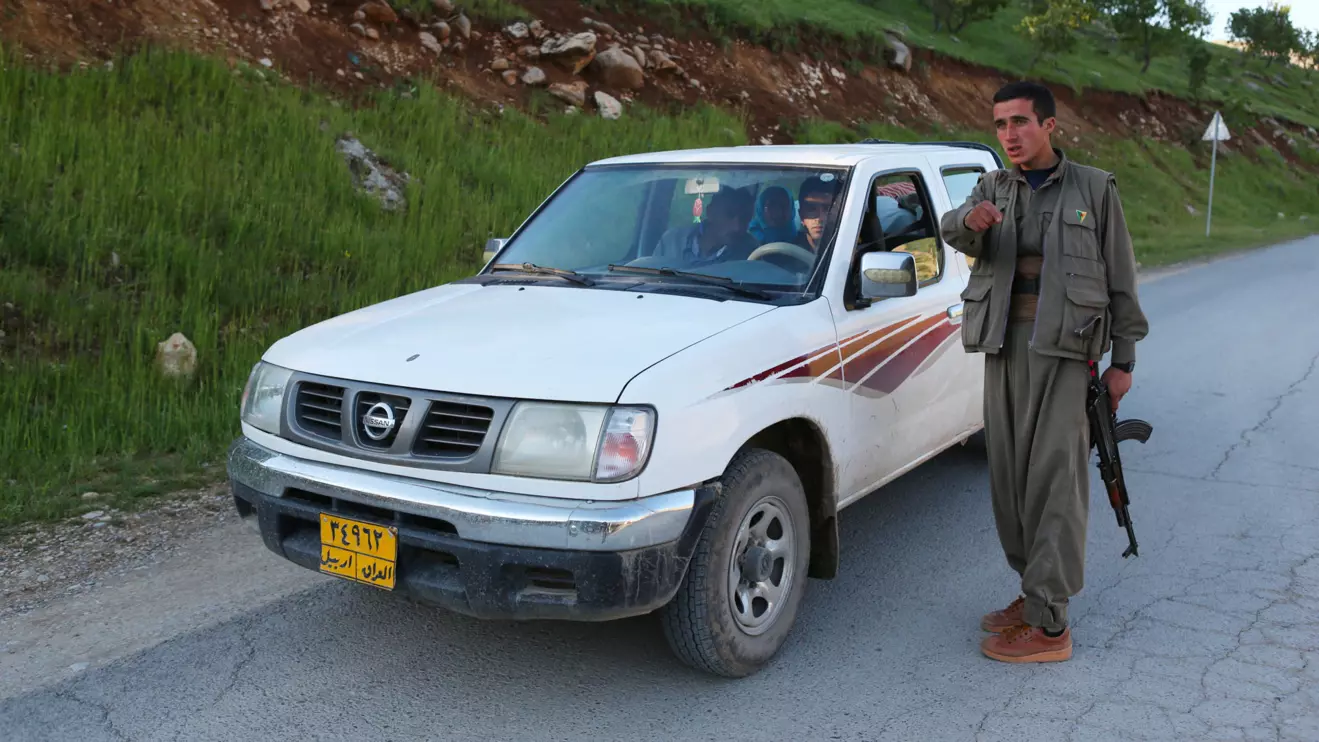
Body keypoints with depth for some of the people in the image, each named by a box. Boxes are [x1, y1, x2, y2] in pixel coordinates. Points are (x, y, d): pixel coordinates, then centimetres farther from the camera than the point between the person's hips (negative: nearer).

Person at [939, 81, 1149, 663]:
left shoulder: (1095, 189, 2)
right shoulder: (993, 188, 10)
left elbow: (1120, 278, 4)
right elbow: (954, 231, -13)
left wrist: (1123, 360, 0)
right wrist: (969, 222, -37)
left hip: (1065, 350, -5)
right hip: (1004, 346, 5)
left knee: (1054, 480, -8)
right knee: (1010, 477, 9)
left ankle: (1048, 625, -5)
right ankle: (1035, 591, 24)